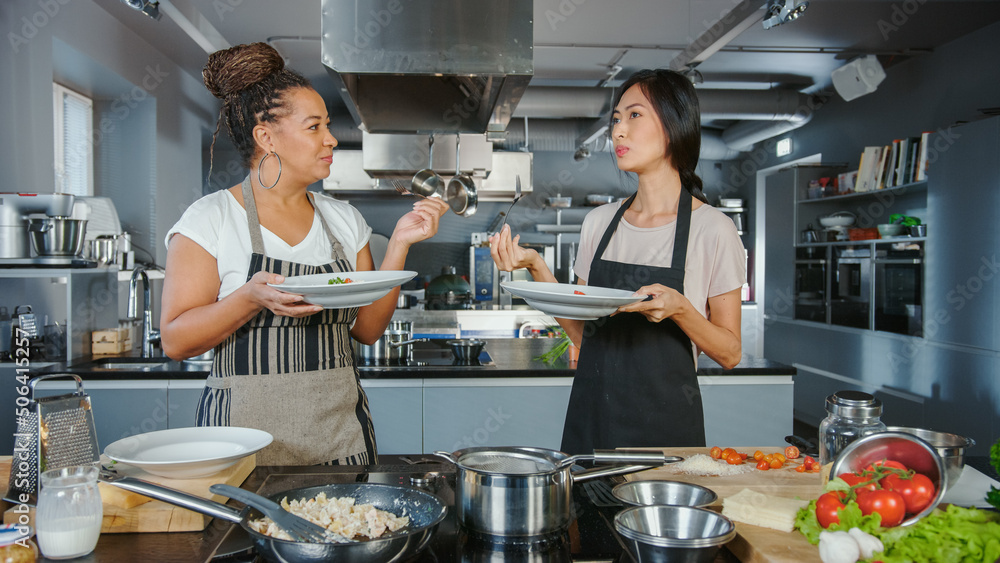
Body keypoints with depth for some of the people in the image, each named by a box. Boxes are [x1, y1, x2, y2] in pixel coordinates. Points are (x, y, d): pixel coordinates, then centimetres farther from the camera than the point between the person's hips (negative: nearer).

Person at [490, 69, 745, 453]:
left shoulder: (712, 229, -8)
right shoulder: (598, 222, 4)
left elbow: (730, 354, -4)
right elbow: (584, 335, 7)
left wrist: (679, 308, -22)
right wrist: (536, 267, -3)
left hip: (665, 423, -3)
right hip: (591, 418, 4)